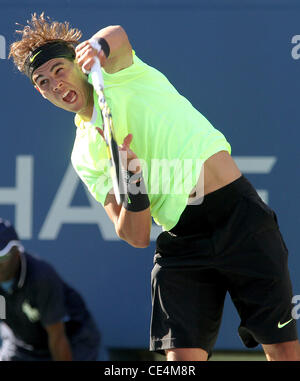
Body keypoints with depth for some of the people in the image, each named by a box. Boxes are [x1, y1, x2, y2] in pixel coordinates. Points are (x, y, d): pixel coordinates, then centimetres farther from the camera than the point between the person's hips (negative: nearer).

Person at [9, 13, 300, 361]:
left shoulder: (120, 72, 6)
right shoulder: (84, 155, 12)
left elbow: (117, 35, -20)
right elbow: (136, 237, 3)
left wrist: (100, 45, -43)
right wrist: (133, 182, -16)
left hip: (238, 213, -3)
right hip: (180, 241, 3)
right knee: (182, 356, -12)